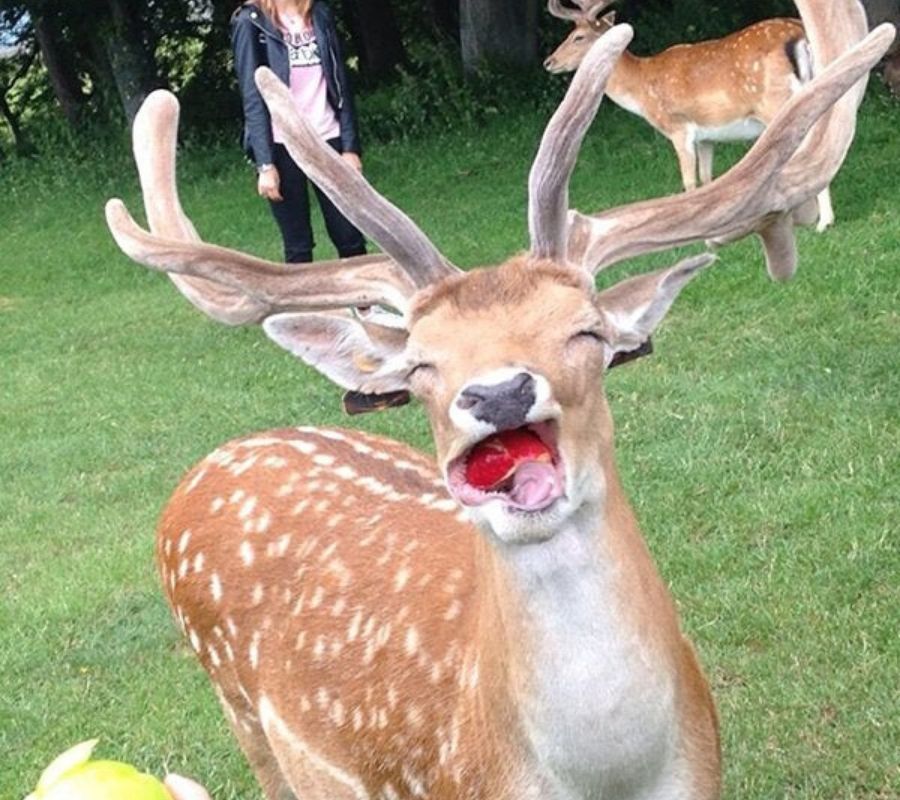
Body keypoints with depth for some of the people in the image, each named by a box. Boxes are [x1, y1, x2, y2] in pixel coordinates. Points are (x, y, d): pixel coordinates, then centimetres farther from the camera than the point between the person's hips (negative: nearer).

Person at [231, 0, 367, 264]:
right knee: (298, 245, 1)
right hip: (283, 146, -3)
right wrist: (264, 164, -12)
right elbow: (252, 97, -5)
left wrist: (351, 145, 2)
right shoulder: (250, 22, -1)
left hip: (327, 139, 3)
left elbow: (340, 82, 10)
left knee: (351, 237, 1)